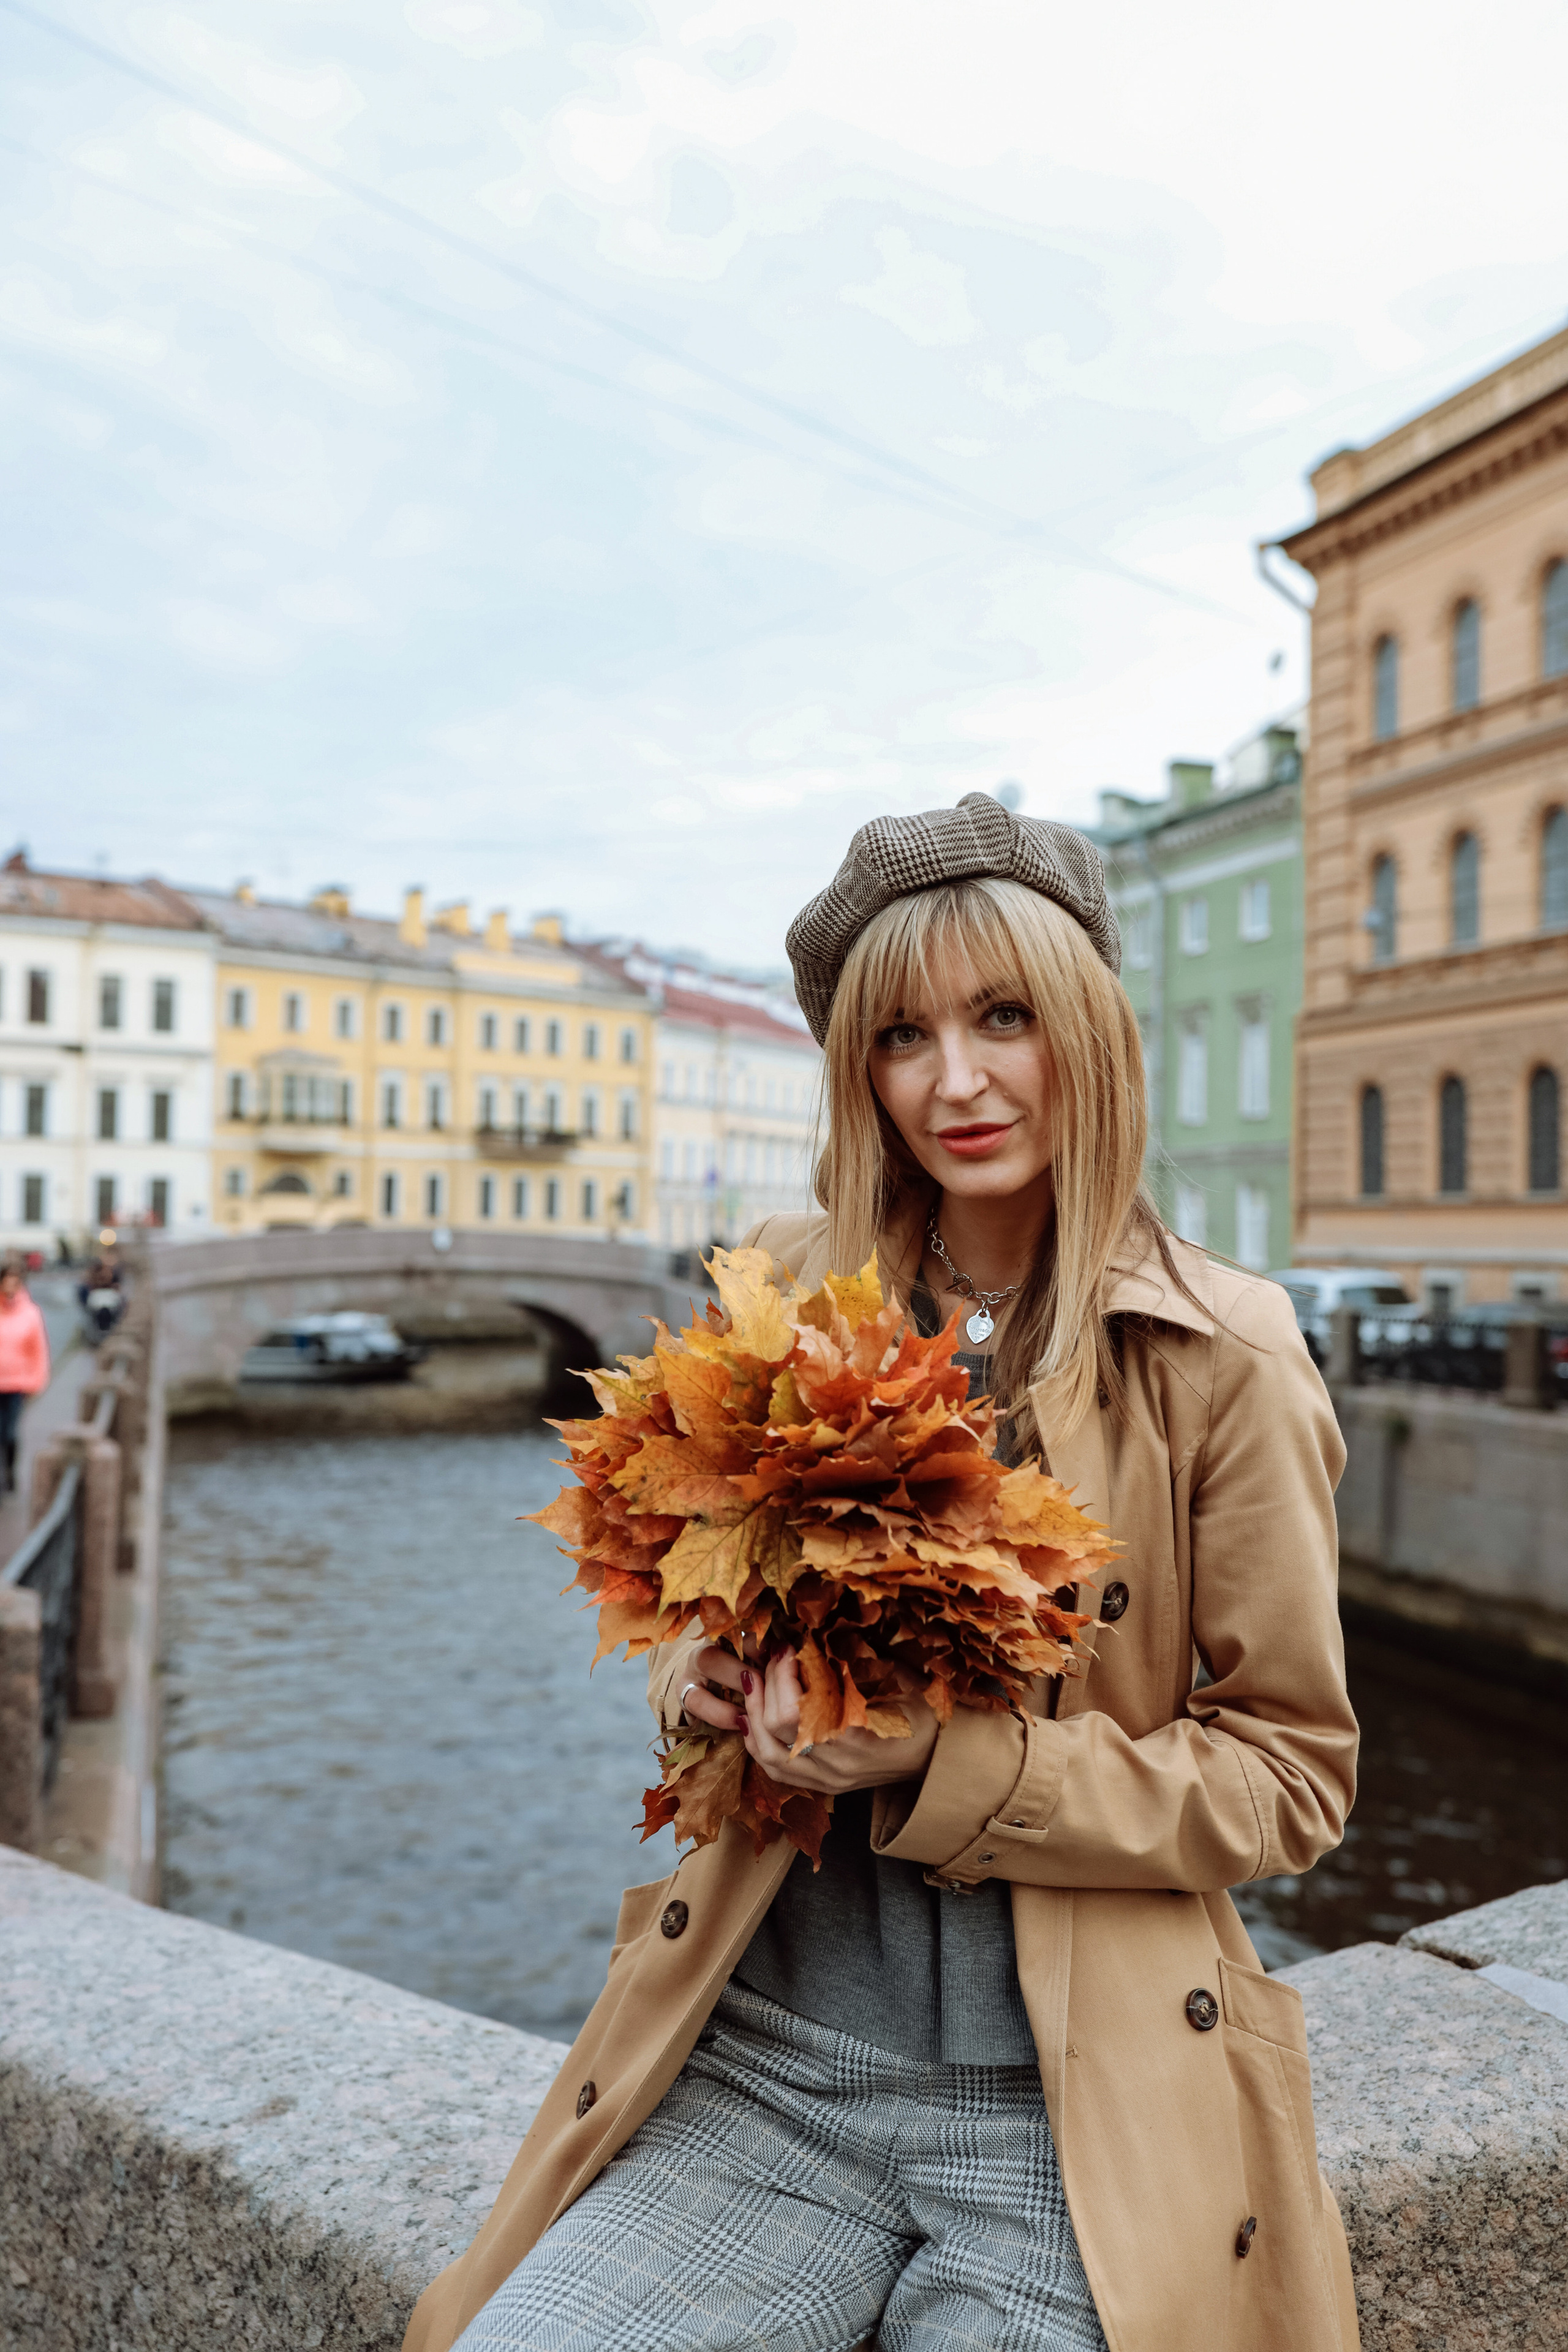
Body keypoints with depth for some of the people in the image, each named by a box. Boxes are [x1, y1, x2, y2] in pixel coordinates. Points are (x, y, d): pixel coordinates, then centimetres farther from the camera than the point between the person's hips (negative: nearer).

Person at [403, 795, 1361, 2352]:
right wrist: (700, 1672, -8)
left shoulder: (1224, 1358, -8)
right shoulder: (785, 1293, 1)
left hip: (1072, 2109, -1)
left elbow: (1291, 1773, -4)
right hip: (765, 2064, 2)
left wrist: (954, 1761, -18)